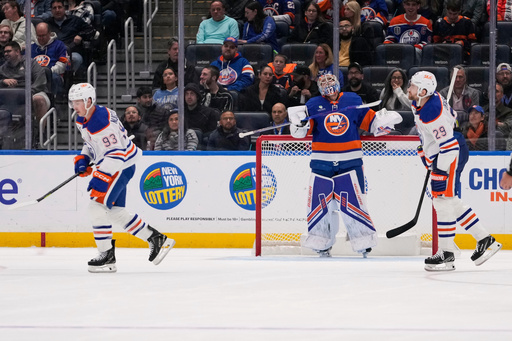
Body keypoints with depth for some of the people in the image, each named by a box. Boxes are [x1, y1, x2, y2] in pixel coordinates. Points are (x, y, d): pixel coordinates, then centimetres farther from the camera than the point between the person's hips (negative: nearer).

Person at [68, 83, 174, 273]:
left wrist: (100, 178, -32)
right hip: (109, 165, 11)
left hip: (122, 165, -11)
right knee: (114, 211, 13)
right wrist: (83, 159, 4)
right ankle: (156, 239, 23)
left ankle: (107, 256, -12)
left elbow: (116, 153, -29)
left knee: (98, 205, -16)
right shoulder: (83, 120, 6)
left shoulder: (103, 122, -27)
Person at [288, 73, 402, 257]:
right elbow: (300, 131, -2)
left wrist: (387, 119, -4)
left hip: (349, 162, -1)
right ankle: (321, 242, 13)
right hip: (322, 163, 1)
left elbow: (370, 121, 12)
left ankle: (363, 241, 2)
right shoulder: (314, 105, 4)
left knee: (352, 201, -6)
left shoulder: (353, 100, 7)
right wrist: (298, 122, -24)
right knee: (319, 200, 0)